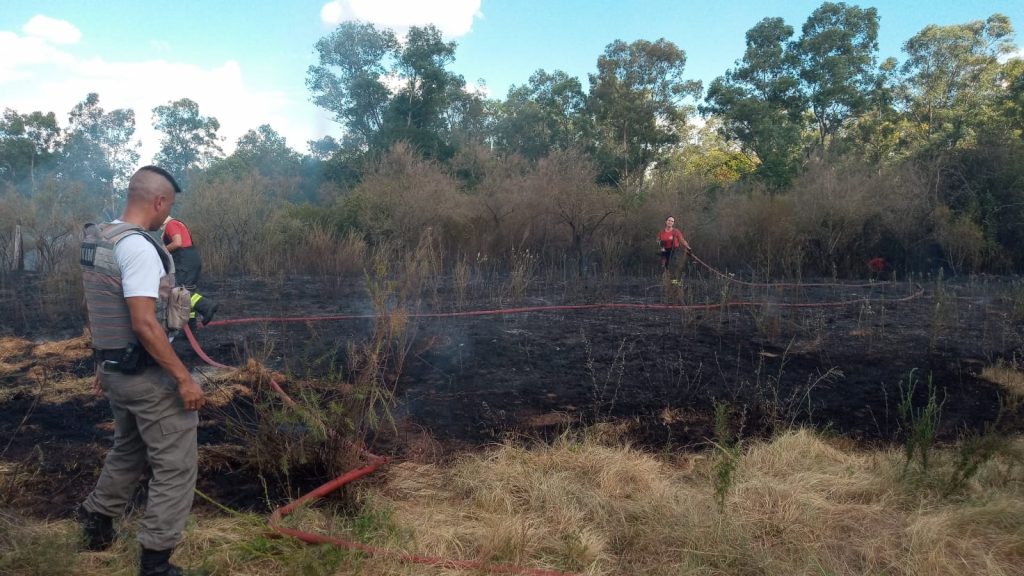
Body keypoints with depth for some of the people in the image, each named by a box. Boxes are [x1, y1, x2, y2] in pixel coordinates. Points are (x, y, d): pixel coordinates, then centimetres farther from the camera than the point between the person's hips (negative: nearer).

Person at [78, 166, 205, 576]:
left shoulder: (95, 240, 8)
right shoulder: (138, 247, -22)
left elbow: (95, 310, 17)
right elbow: (144, 324, -27)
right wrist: (183, 378, -23)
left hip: (114, 368, 10)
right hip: (146, 374, -10)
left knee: (128, 451, 28)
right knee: (176, 465, 1)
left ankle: (97, 521, 42)